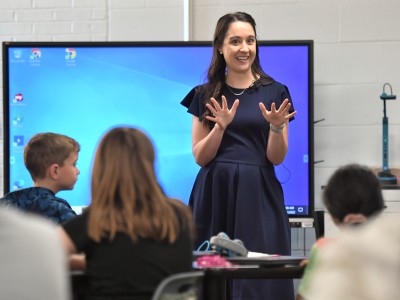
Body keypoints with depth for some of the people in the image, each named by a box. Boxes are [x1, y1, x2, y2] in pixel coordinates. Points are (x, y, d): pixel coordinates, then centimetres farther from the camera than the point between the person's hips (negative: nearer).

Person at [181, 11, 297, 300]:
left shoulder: (275, 92, 5)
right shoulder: (205, 95, 8)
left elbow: (276, 158, 2)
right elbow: (200, 157, 4)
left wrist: (277, 126, -16)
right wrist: (221, 126, -12)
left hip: (257, 195, -1)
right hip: (215, 195, 1)